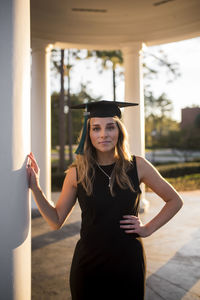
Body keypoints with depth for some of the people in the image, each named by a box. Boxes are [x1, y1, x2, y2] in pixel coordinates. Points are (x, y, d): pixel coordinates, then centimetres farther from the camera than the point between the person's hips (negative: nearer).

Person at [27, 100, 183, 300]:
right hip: (89, 263, 0)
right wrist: (35, 187, -10)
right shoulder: (77, 173, -7)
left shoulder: (137, 166, -7)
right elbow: (56, 221, -1)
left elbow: (175, 201, 5)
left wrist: (148, 229, -3)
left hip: (128, 262, 0)